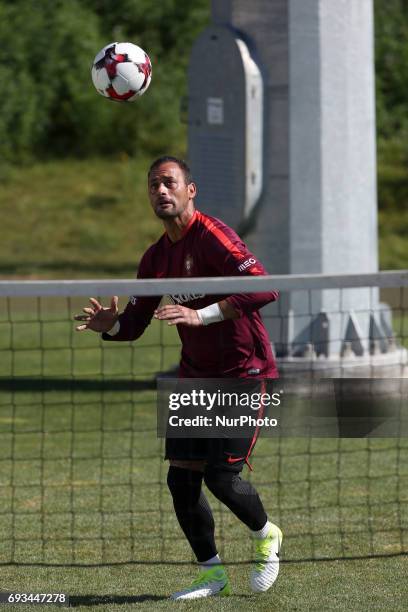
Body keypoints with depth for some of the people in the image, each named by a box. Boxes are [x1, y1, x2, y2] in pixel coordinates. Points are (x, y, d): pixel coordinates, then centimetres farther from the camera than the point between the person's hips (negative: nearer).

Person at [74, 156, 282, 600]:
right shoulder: (156, 258, 8)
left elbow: (264, 288, -29)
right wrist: (110, 325, -11)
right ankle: (212, 575, 13)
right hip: (195, 375, 7)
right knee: (181, 476, -1)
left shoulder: (213, 237, -17)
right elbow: (135, 324, 13)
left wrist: (200, 315, -34)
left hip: (242, 371, -7)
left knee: (221, 475, -12)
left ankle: (266, 537, 19)